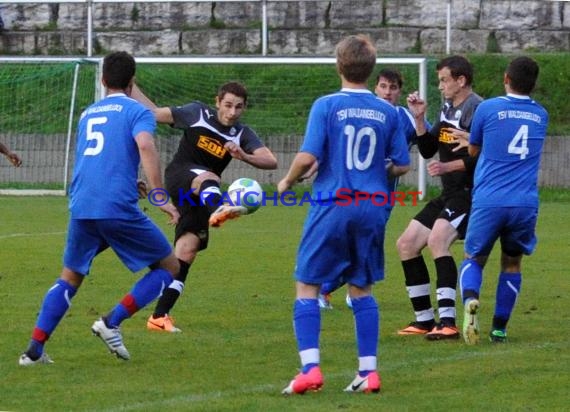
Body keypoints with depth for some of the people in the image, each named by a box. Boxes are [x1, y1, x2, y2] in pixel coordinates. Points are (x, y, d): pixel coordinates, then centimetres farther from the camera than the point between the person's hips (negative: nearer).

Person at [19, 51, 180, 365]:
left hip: (80, 208, 5)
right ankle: (112, 322, -4)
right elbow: (146, 147, -16)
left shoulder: (87, 114, 23)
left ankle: (35, 349, 6)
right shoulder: (136, 111, 3)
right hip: (119, 207, -5)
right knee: (168, 267, 9)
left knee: (70, 278, 19)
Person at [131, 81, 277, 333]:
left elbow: (271, 161, -10)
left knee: (186, 252, -4)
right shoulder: (197, 114, -1)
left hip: (200, 197, 4)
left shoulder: (243, 135, 3)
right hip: (179, 177, -4)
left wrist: (244, 156, -28)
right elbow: (155, 113, 5)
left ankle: (160, 316, 2)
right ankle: (217, 211, -76)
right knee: (207, 177, -37)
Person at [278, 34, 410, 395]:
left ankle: (310, 369, -8)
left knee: (308, 287, 4)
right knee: (362, 290, 15)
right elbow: (402, 165, 6)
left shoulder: (327, 106, -7)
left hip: (332, 205, -3)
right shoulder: (388, 112, 3)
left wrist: (288, 182, 6)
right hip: (372, 209, 4)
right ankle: (369, 372, 11)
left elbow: (308, 157, -13)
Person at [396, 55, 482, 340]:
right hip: (449, 195, 10)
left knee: (437, 239, -30)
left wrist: (449, 166, -29)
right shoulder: (448, 109, 16)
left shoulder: (476, 109, -14)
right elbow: (428, 150, 17)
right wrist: (419, 119, 5)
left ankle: (448, 322, -34)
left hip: (471, 193, -10)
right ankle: (424, 320, 17)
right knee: (406, 244, 10)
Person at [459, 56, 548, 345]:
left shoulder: (487, 109, 0)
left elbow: (473, 151, 13)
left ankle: (470, 299, -19)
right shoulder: (540, 116, 12)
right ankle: (499, 329, 16)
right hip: (525, 204, 2)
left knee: (474, 259, 12)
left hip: (488, 201, -2)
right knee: (512, 263, 19)